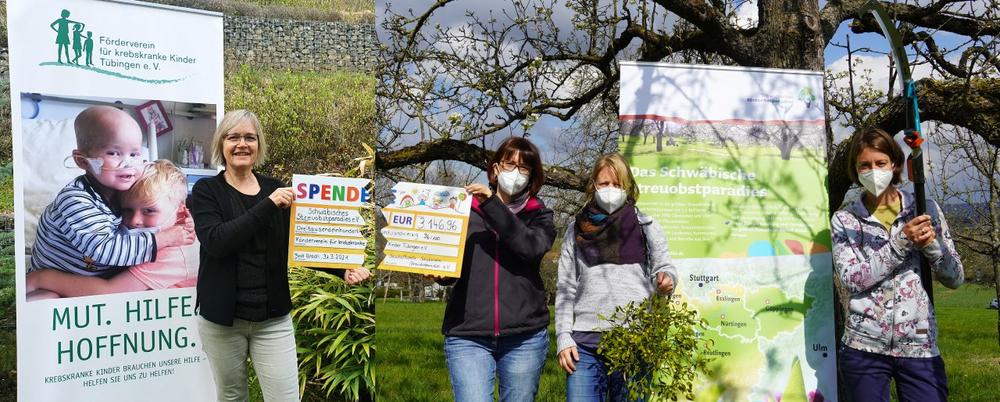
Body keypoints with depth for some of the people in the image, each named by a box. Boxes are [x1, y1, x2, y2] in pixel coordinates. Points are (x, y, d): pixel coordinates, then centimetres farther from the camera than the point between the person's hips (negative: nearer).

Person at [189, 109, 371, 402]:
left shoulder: (276, 189, 6)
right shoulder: (206, 191, -2)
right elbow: (215, 241, -19)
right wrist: (267, 205, -24)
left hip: (273, 317, 2)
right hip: (222, 317, -1)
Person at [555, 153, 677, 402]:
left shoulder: (646, 227, 9)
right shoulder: (577, 229, 11)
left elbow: (664, 268, 11)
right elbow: (565, 288, 10)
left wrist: (665, 279, -14)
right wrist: (563, 338, 1)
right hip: (585, 344, 1)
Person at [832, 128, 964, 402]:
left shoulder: (925, 209, 5)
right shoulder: (845, 219, 3)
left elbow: (955, 278, 7)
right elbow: (851, 279, -11)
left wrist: (931, 243, -11)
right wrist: (901, 242, -15)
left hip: (920, 347, 1)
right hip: (864, 348, -1)